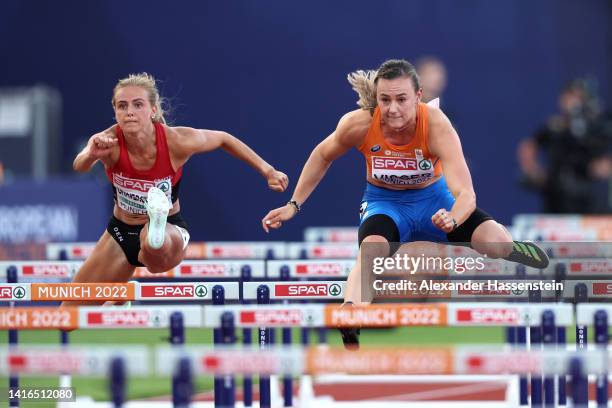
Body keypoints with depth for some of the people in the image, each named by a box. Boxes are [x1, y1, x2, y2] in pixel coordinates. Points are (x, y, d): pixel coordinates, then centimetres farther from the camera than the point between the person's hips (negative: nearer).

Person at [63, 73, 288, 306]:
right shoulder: (108, 141, -23)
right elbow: (80, 166, -45)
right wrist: (92, 155, -69)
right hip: (121, 231, 4)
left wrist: (268, 171, 1)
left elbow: (223, 139, -3)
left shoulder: (175, 141, -22)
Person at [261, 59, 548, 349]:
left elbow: (466, 193, -38)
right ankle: (349, 320, -49)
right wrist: (294, 205, -2)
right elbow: (323, 156, -1)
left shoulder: (437, 126, -30)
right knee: (372, 249, -35)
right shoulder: (360, 124, -24)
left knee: (498, 244, -19)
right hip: (385, 202, 0)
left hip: (432, 198, 0)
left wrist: (452, 219, -59)